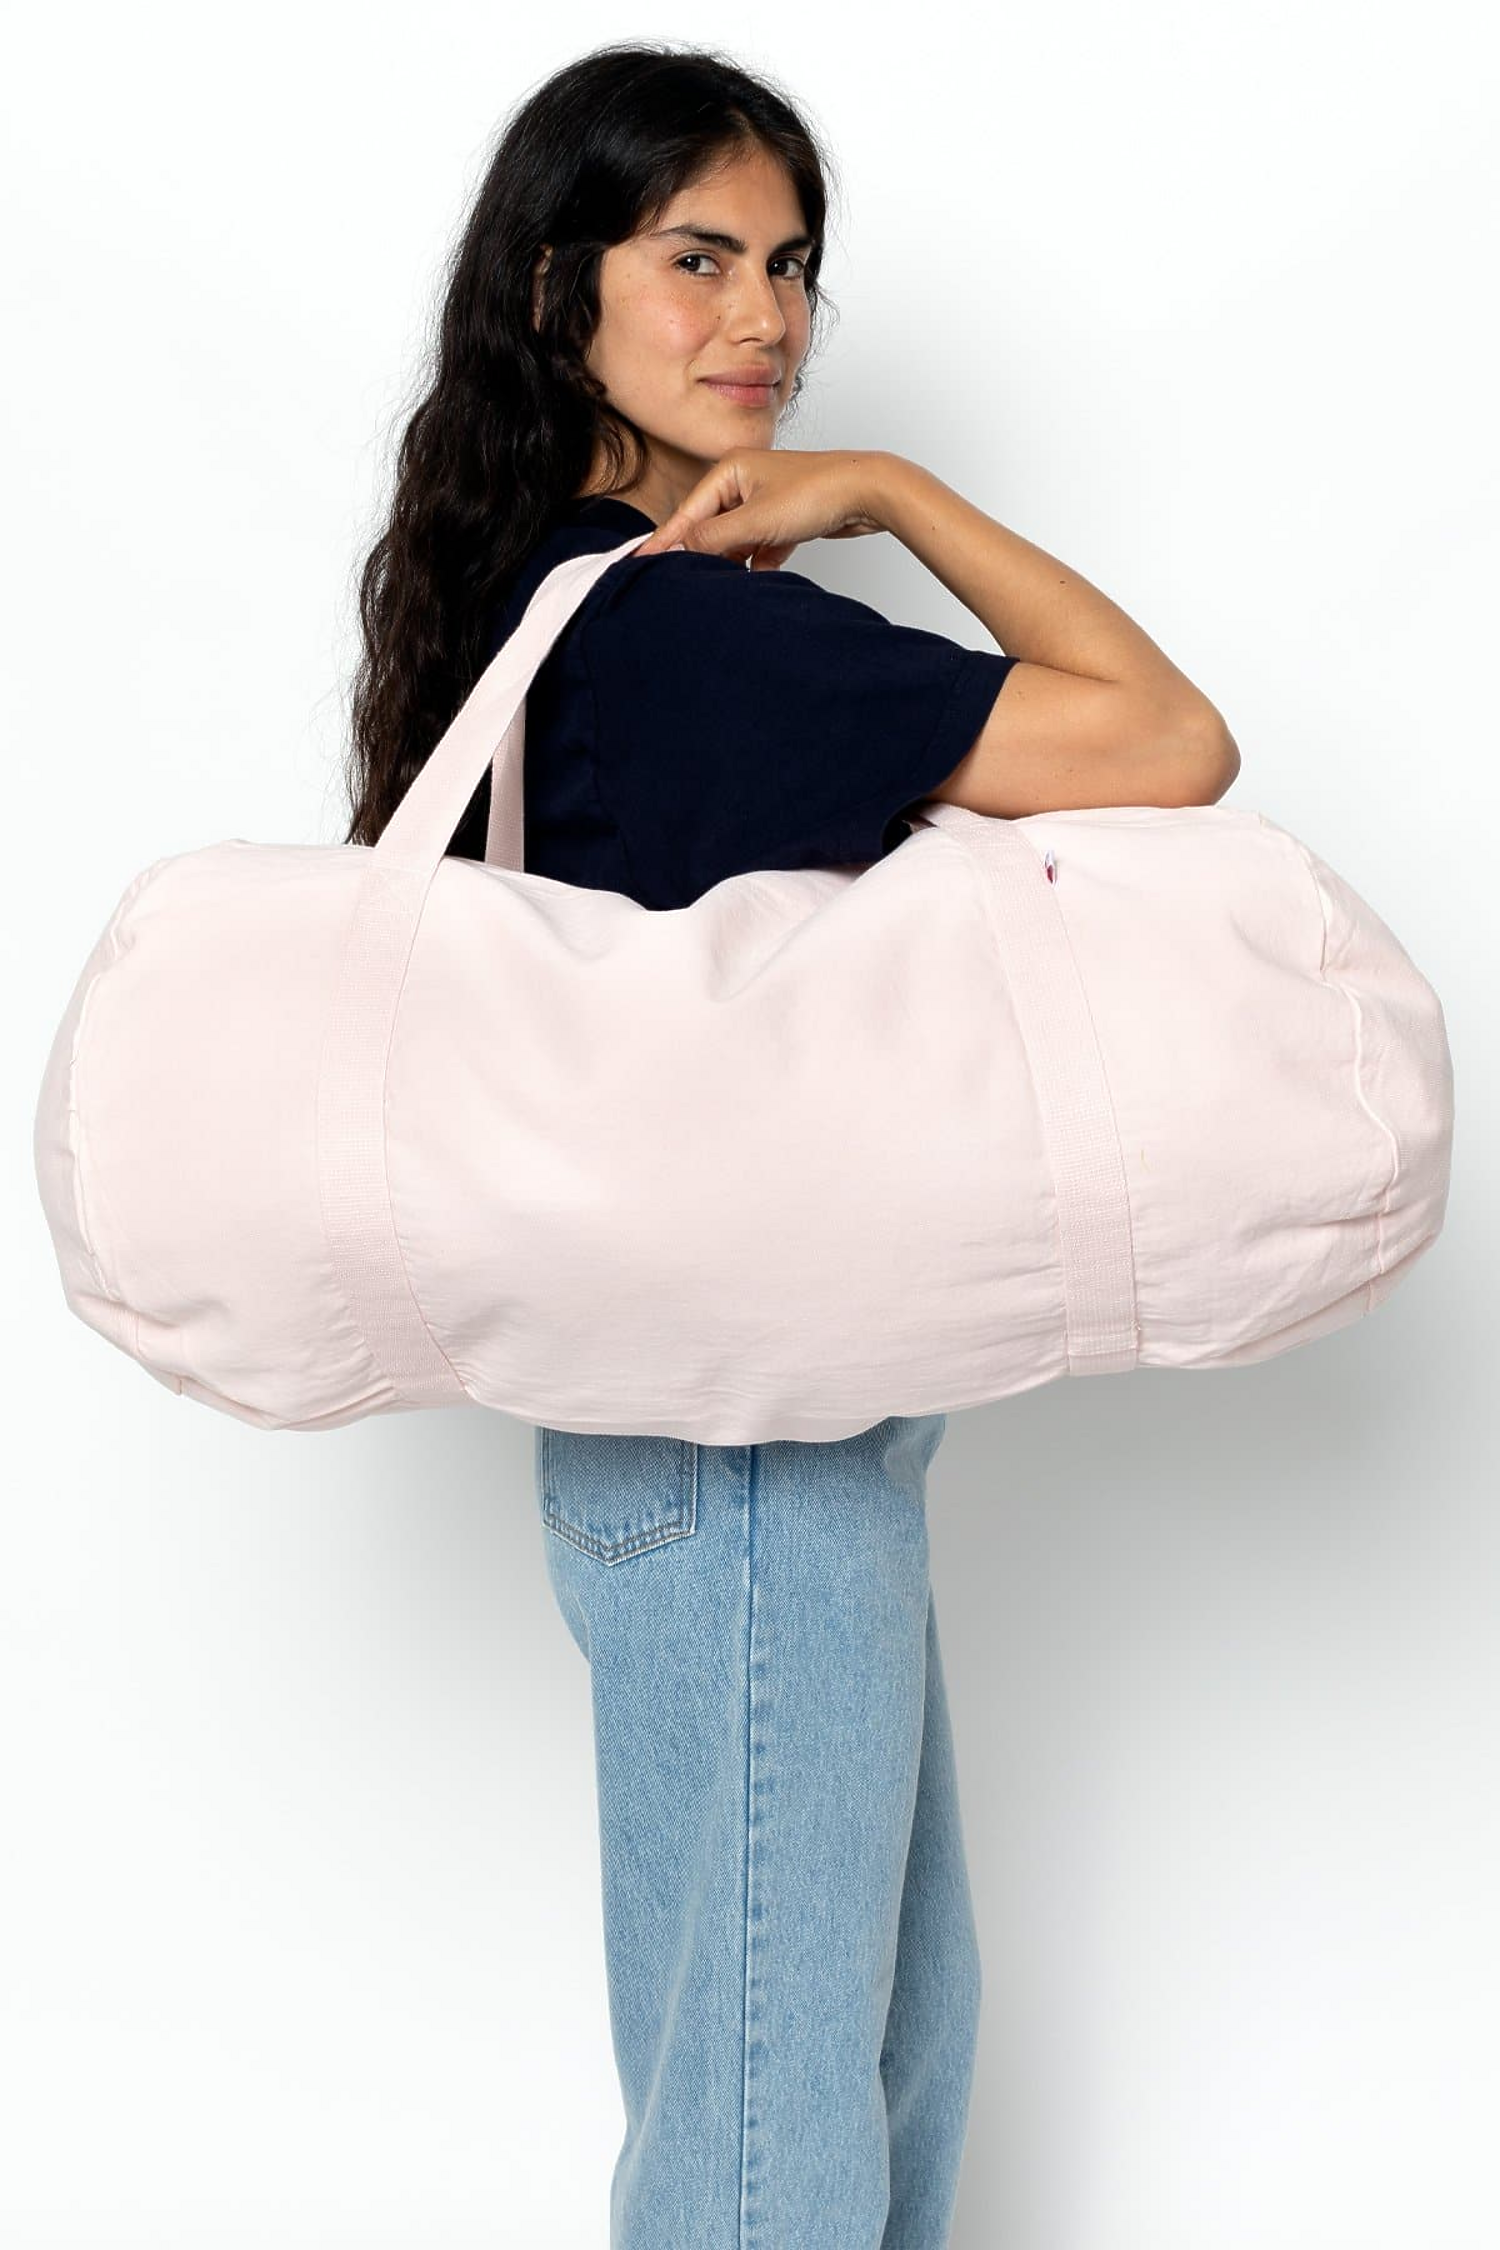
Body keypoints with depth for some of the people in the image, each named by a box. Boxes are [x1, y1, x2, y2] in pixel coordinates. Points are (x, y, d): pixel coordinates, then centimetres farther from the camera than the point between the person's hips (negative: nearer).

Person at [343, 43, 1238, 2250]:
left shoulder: (547, 595, 8)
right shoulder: (699, 628, -22)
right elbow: (1170, 746, -24)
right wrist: (896, 491, -14)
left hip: (792, 1437, 10)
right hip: (743, 1473, -10)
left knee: (904, 2024, 24)